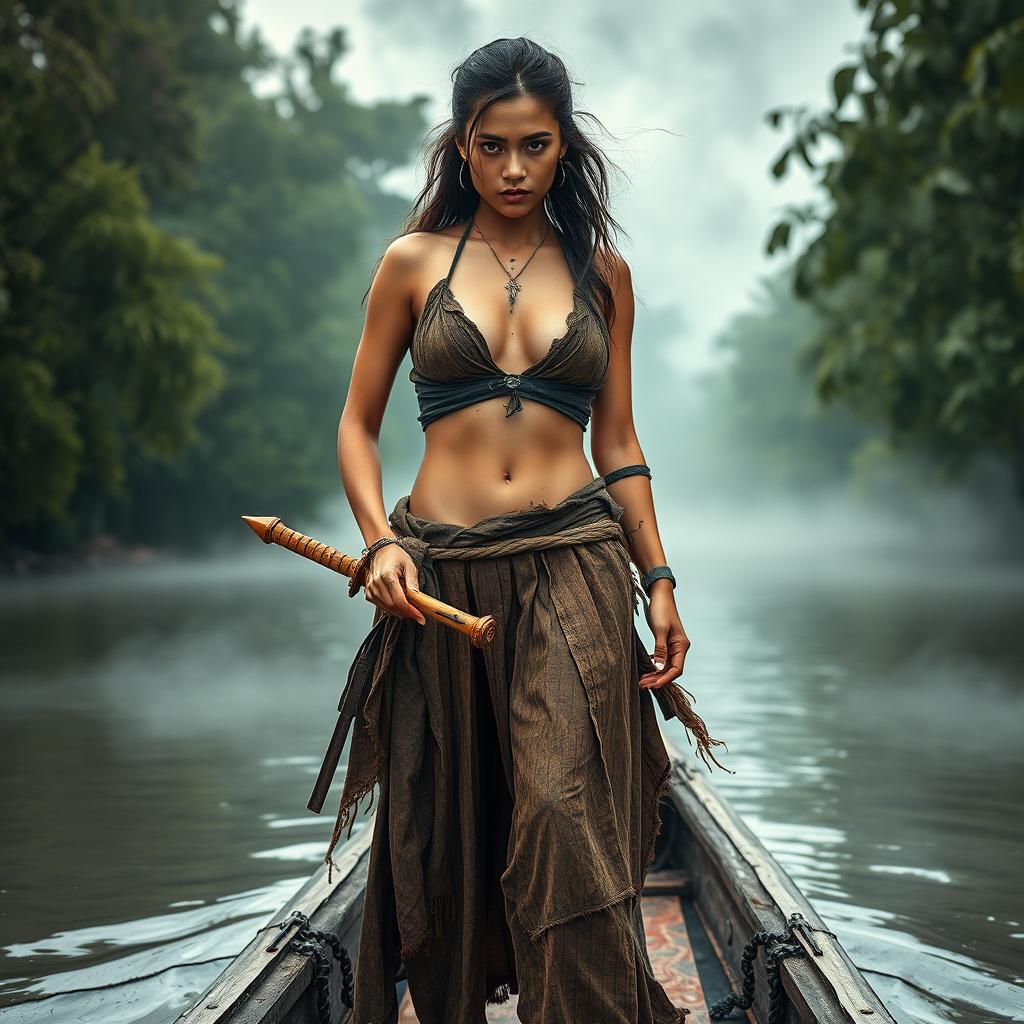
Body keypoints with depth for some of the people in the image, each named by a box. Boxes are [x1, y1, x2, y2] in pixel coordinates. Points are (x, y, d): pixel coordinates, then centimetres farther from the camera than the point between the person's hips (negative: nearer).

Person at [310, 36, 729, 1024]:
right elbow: (357, 425, 8)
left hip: (574, 569, 0)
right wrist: (379, 543, -8)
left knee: (570, 824, -14)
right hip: (443, 574, 0)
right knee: (441, 840, 6)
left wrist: (659, 581, 7)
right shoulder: (414, 262, 6)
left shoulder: (600, 269, 10)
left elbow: (616, 440, 13)